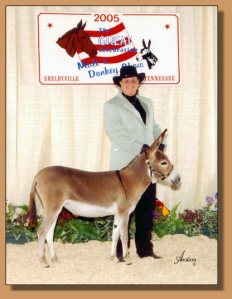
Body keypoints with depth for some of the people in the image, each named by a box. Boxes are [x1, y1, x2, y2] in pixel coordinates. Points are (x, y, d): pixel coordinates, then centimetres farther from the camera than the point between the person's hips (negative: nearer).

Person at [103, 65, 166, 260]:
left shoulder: (147, 103, 19)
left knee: (147, 207, 8)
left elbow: (154, 127, 16)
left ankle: (145, 249, 17)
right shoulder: (112, 106, -2)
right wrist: (141, 148, -22)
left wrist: (160, 144, -5)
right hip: (125, 166, -6)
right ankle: (121, 252, 9)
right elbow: (116, 134, -14)